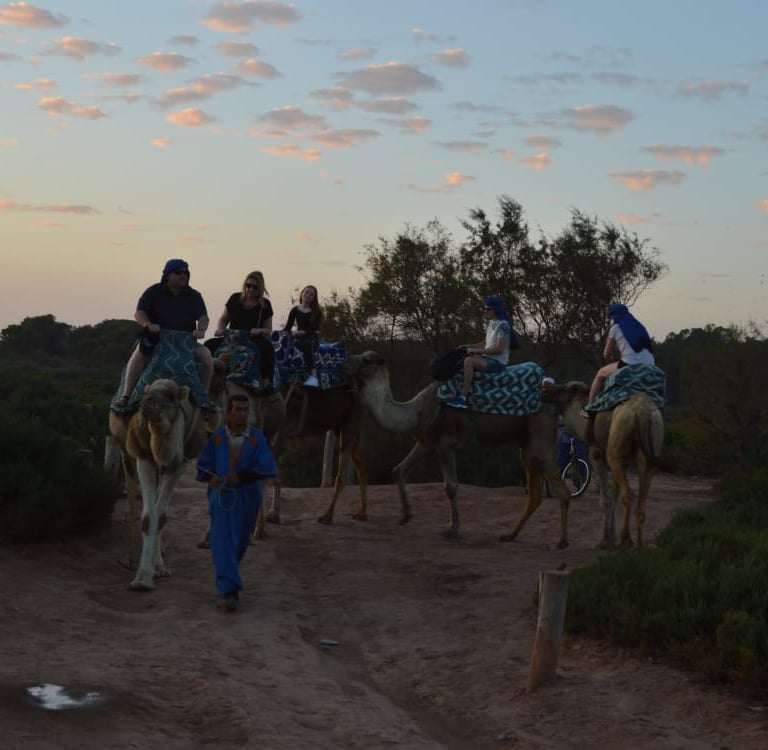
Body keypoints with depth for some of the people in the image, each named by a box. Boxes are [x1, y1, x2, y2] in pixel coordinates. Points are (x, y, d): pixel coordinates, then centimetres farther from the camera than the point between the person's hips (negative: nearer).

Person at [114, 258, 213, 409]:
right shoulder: (153, 292, 3)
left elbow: (203, 317, 4)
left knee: (206, 356, -21)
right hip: (156, 338, -2)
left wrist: (201, 330, -19)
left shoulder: (194, 296, 10)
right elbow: (139, 313, -3)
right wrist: (148, 325, -25)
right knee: (139, 353, -32)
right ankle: (126, 395, -32)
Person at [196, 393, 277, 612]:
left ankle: (226, 576, 46)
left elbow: (268, 468, -13)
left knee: (240, 541, 19)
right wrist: (210, 478, -21)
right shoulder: (217, 438, -4)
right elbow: (203, 466, 2)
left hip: (248, 498, 2)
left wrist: (240, 476, -23)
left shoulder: (257, 437, -4)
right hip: (222, 497, -2)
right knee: (223, 542, -15)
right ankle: (230, 591, -18)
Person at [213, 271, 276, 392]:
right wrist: (220, 329, -6)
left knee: (268, 348, -33)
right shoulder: (235, 299, 8)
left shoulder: (265, 305, 7)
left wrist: (259, 331, -15)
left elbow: (268, 330, 8)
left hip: (255, 340, -1)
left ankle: (266, 380, -34)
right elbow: (223, 319, 17)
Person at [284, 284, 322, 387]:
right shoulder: (295, 310, 13)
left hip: (311, 338, -2)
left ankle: (313, 376, -53)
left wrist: (302, 332, -21)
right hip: (299, 338, 2)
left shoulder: (316, 312, 7)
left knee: (307, 343, -37)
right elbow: (288, 327, 8)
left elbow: (315, 329, -5)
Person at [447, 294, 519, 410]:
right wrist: (469, 346, 7)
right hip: (489, 359, 10)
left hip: (498, 362, -10)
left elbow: (499, 349, -23)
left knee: (469, 361, -31)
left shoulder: (503, 325, -16)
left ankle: (463, 398, -34)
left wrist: (476, 351, -22)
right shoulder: (491, 323, 12)